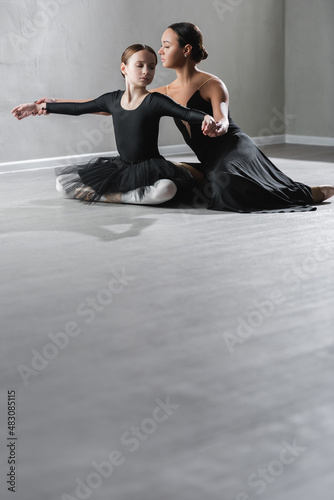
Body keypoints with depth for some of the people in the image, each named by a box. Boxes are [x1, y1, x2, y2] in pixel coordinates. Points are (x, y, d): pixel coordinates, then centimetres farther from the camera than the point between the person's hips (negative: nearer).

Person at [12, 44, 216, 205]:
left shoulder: (155, 101, -9)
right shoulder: (112, 99, 5)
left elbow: (186, 112, -22)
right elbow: (77, 108, 18)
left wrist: (206, 118, -45)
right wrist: (40, 107, 24)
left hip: (150, 167, -4)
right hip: (121, 165, 4)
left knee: (166, 189, -40)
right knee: (64, 182, -4)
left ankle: (114, 196, -18)